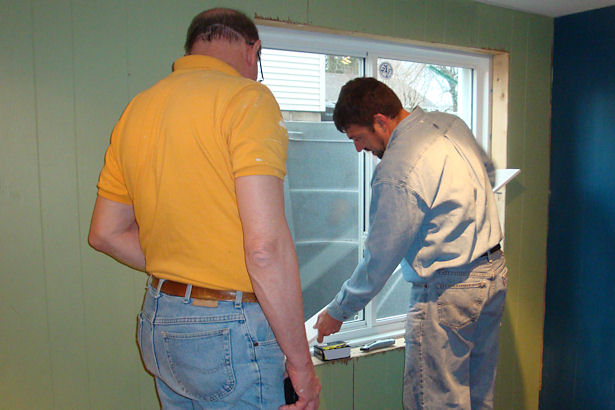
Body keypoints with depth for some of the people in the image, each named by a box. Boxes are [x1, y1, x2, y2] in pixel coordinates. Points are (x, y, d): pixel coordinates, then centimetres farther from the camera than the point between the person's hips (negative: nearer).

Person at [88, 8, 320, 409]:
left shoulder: (137, 108, 9)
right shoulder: (247, 97, -13)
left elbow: (106, 233, 14)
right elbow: (265, 246, -23)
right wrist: (300, 360, -14)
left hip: (158, 323, 8)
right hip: (229, 329, -7)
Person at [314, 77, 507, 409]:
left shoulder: (396, 171, -23)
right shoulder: (451, 123, 3)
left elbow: (380, 258, -16)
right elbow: (488, 172, 22)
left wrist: (338, 311, -4)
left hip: (448, 291, -9)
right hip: (494, 272, 10)